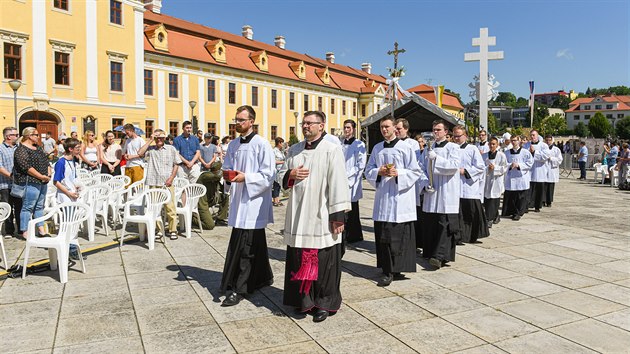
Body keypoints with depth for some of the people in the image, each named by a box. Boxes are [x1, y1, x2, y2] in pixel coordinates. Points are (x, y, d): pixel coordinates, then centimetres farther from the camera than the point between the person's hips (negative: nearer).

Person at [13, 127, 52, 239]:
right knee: (28, 207, -3)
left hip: (43, 182, 9)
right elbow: (26, 167, -20)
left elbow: (46, 161, 19)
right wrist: (41, 176, -18)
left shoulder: (38, 147, 17)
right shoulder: (21, 150, -11)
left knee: (40, 206, 13)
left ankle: (41, 230, 21)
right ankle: (25, 232, 4)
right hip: (31, 182, -9)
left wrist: (49, 173, 1)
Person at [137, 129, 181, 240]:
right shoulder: (150, 149, 10)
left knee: (170, 207, -3)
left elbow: (176, 164, 8)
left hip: (167, 183, -1)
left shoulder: (171, 149, 8)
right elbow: (140, 153, -9)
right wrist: (150, 140, -4)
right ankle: (159, 230, 15)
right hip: (153, 182, 2)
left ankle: (173, 230, 4)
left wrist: (171, 178, -4)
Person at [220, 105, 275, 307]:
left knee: (243, 247, -5)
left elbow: (269, 175, -11)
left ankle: (238, 289, 3)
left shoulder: (261, 144, -9)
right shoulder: (233, 145, 12)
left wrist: (246, 177, -20)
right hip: (239, 200, 7)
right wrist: (227, 175, -1)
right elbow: (227, 167, 21)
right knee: (255, 244, 17)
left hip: (253, 202, -7)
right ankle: (262, 278, 33)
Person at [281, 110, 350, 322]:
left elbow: (338, 183, -10)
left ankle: (324, 303, 19)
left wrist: (338, 215, -14)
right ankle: (303, 299, 28)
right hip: (298, 216, 5)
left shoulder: (332, 150, -6)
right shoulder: (294, 150, 12)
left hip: (321, 217, -5)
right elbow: (284, 180, 20)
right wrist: (290, 175, -4)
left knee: (322, 262, 4)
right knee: (299, 259, 11)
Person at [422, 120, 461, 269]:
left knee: (444, 224, -10)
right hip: (431, 192, 5)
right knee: (430, 224, 7)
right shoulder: (430, 149, 16)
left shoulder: (453, 148, 0)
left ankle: (440, 256, -14)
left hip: (447, 193, -5)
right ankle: (430, 253, 18)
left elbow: (454, 166, -14)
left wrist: (436, 158, -15)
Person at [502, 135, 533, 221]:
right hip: (510, 179, 2)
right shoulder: (507, 153, 9)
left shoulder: (525, 152, 1)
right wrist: (510, 165, -15)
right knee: (510, 197, 2)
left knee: (520, 197, 0)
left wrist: (518, 165, -14)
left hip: (521, 178, -2)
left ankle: (518, 213, 11)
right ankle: (511, 212, 15)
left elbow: (529, 163, -3)